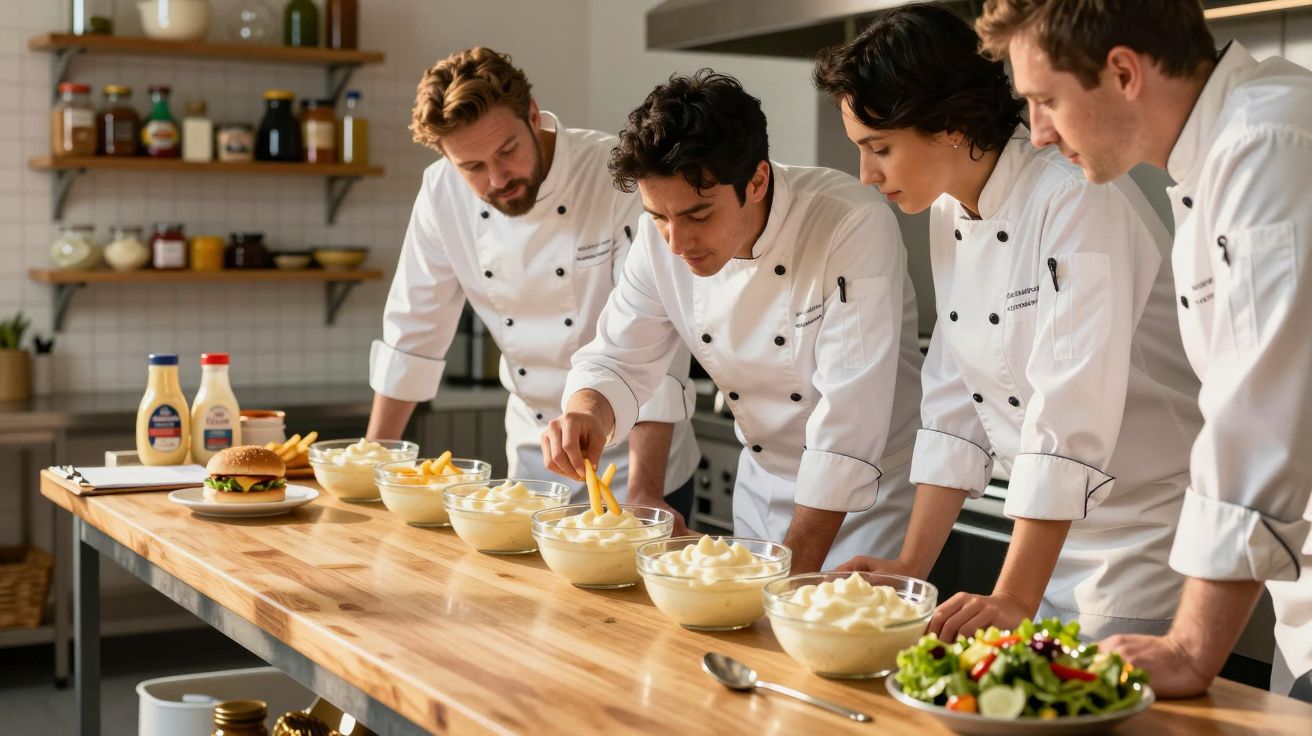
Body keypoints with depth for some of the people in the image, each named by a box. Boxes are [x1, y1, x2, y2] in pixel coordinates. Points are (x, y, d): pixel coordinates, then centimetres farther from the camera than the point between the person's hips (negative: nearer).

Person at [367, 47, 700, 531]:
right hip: (533, 464, 4)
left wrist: (644, 491, -31)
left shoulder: (619, 178, -22)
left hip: (632, 460, -4)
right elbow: (415, 329, 2)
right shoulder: (443, 193, -8)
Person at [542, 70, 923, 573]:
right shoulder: (661, 238, -10)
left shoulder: (854, 228, -28)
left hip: (873, 493, -5)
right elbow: (619, 360, -1)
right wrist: (587, 413, -25)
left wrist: (795, 571, -27)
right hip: (763, 489, 5)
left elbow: (848, 419, -29)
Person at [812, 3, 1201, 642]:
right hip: (1055, 542, 7)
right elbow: (954, 407, 4)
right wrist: (912, 567, -2)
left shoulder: (1079, 201, -23)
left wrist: (1015, 600, -30)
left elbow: (1069, 419, -28)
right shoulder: (949, 217, 3)